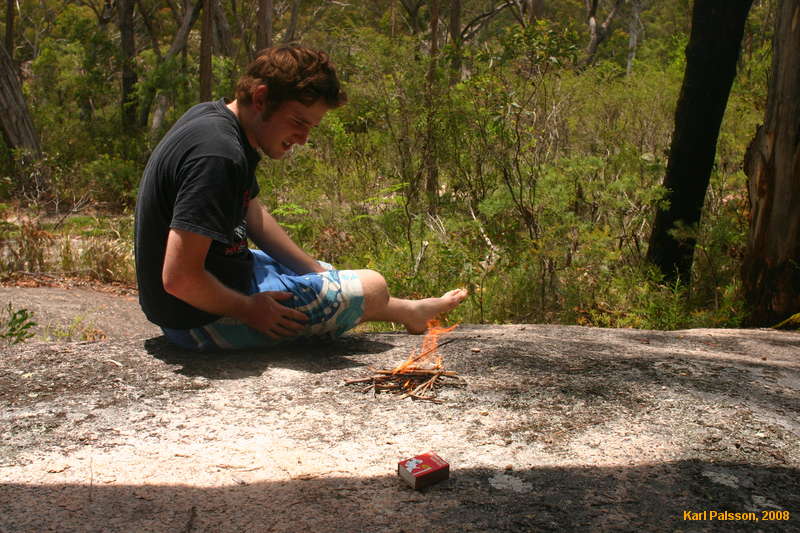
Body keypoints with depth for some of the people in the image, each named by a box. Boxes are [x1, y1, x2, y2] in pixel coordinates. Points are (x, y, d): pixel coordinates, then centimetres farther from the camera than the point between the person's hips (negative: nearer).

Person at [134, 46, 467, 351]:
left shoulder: (216, 117, 2)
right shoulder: (218, 154, -30)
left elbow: (251, 212, 15)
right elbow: (178, 277, -33)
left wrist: (319, 273, 14)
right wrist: (249, 310, -17)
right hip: (203, 320, -10)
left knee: (323, 276, 26)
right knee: (371, 287, 3)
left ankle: (409, 312, 50)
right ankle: (407, 312, 36)